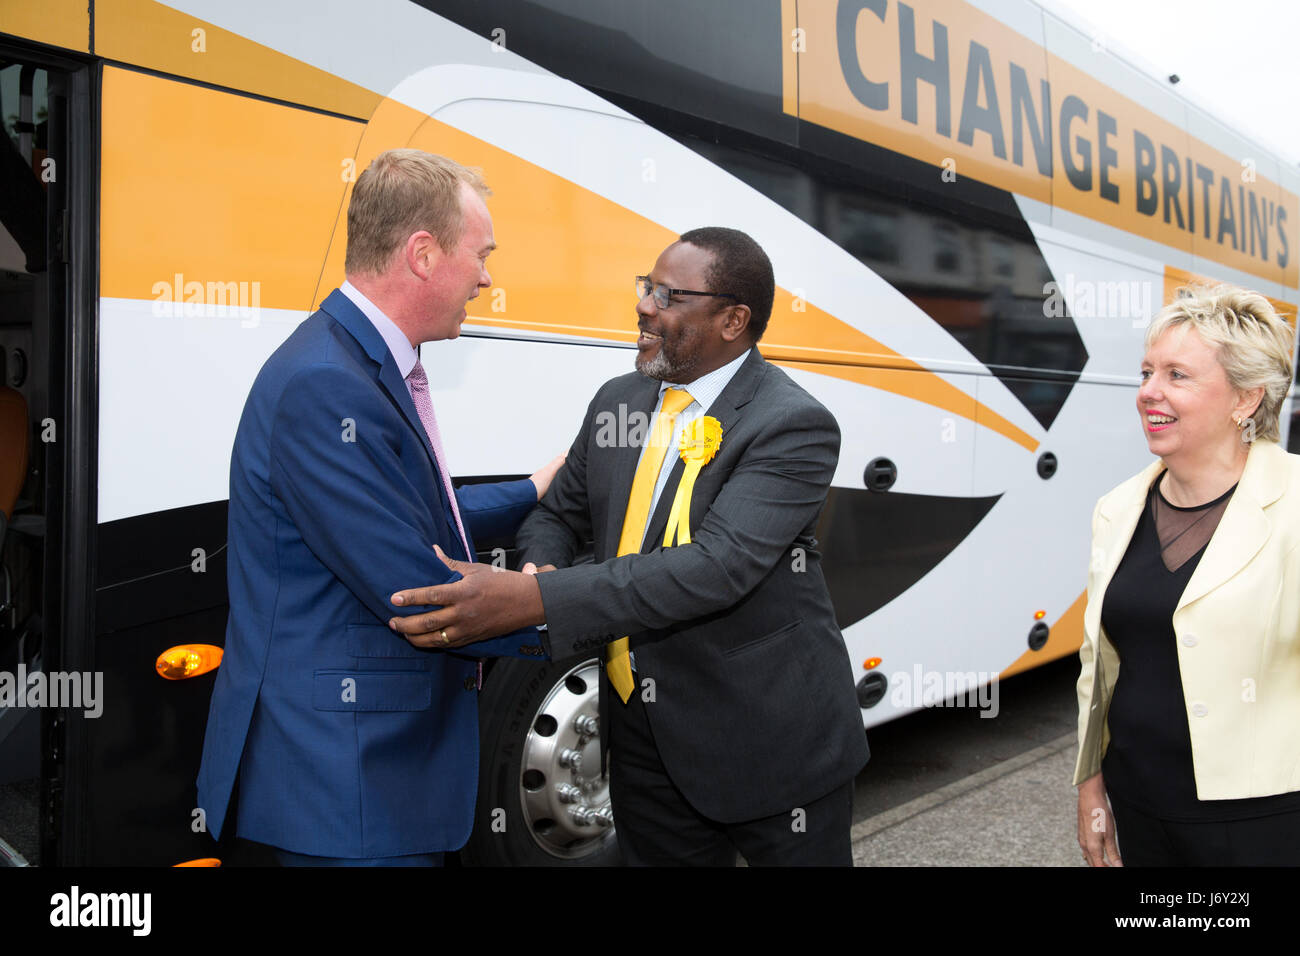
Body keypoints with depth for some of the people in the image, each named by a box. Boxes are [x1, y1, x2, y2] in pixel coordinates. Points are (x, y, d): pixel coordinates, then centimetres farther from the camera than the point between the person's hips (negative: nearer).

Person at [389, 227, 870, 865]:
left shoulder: (794, 426, -18)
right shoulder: (617, 401, 5)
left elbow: (717, 566, -30)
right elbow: (557, 514, 14)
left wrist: (534, 600, -38)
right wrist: (542, 570, -12)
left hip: (772, 748, -5)